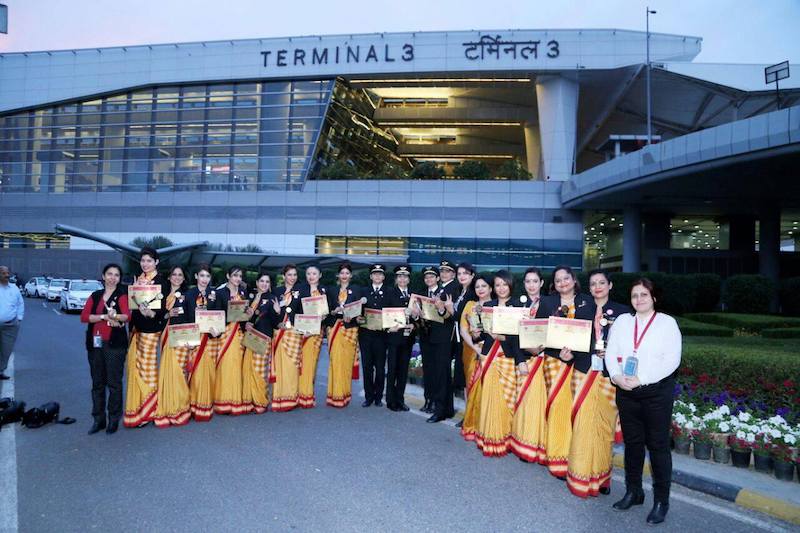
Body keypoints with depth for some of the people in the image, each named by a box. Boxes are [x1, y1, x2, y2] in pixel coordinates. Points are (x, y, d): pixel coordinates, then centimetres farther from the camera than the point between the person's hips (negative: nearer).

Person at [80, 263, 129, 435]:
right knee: (97, 382, 10)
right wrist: (104, 317, -15)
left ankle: (114, 419, 10)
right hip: (95, 343, 4)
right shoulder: (95, 296, 12)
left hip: (115, 343, -4)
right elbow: (84, 316, -1)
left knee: (114, 382, 0)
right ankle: (98, 419, 20)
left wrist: (114, 315, -38)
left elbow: (126, 316, -18)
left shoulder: (122, 295, -1)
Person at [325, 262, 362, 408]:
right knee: (335, 362, -4)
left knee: (346, 362, -3)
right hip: (334, 329, 2)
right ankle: (334, 396, 3)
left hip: (350, 329, -2)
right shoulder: (332, 291, 14)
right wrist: (335, 311, -10)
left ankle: (343, 396, 6)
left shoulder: (356, 290, 8)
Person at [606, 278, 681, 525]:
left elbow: (671, 359, -11)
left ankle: (661, 500, 15)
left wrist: (641, 380, -17)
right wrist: (617, 376, -14)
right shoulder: (622, 321, 10)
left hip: (656, 391, -4)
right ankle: (633, 491, 28)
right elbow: (611, 352, 4)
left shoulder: (667, 322, -2)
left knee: (658, 445, 2)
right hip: (626, 391, 4)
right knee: (632, 442, 14)